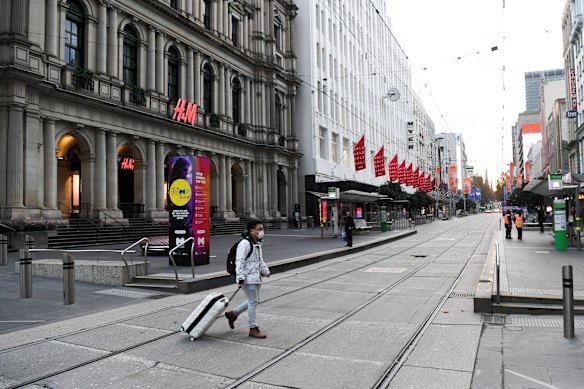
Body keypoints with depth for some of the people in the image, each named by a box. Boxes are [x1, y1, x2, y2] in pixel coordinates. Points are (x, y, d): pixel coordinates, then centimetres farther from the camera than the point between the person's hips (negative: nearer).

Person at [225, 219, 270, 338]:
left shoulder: (257, 244, 15)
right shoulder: (245, 243, -17)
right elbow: (240, 261, -22)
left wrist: (265, 271, 31)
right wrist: (241, 277, -26)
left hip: (255, 277, 10)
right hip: (248, 278, -10)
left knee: (253, 301, 17)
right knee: (253, 302, -4)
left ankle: (233, 313, 31)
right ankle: (253, 329, 7)